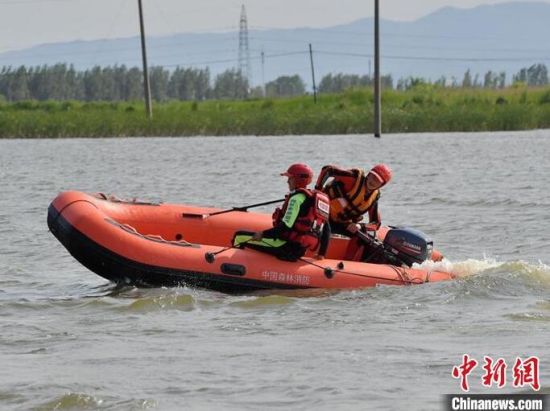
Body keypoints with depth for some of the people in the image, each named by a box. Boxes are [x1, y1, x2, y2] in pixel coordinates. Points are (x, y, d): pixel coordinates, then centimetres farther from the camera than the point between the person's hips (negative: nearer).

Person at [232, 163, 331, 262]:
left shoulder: (297, 197, -13)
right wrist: (321, 253, 20)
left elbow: (286, 226, -22)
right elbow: (326, 230, 15)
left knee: (240, 237, -5)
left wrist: (263, 234, -15)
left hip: (288, 248, -10)